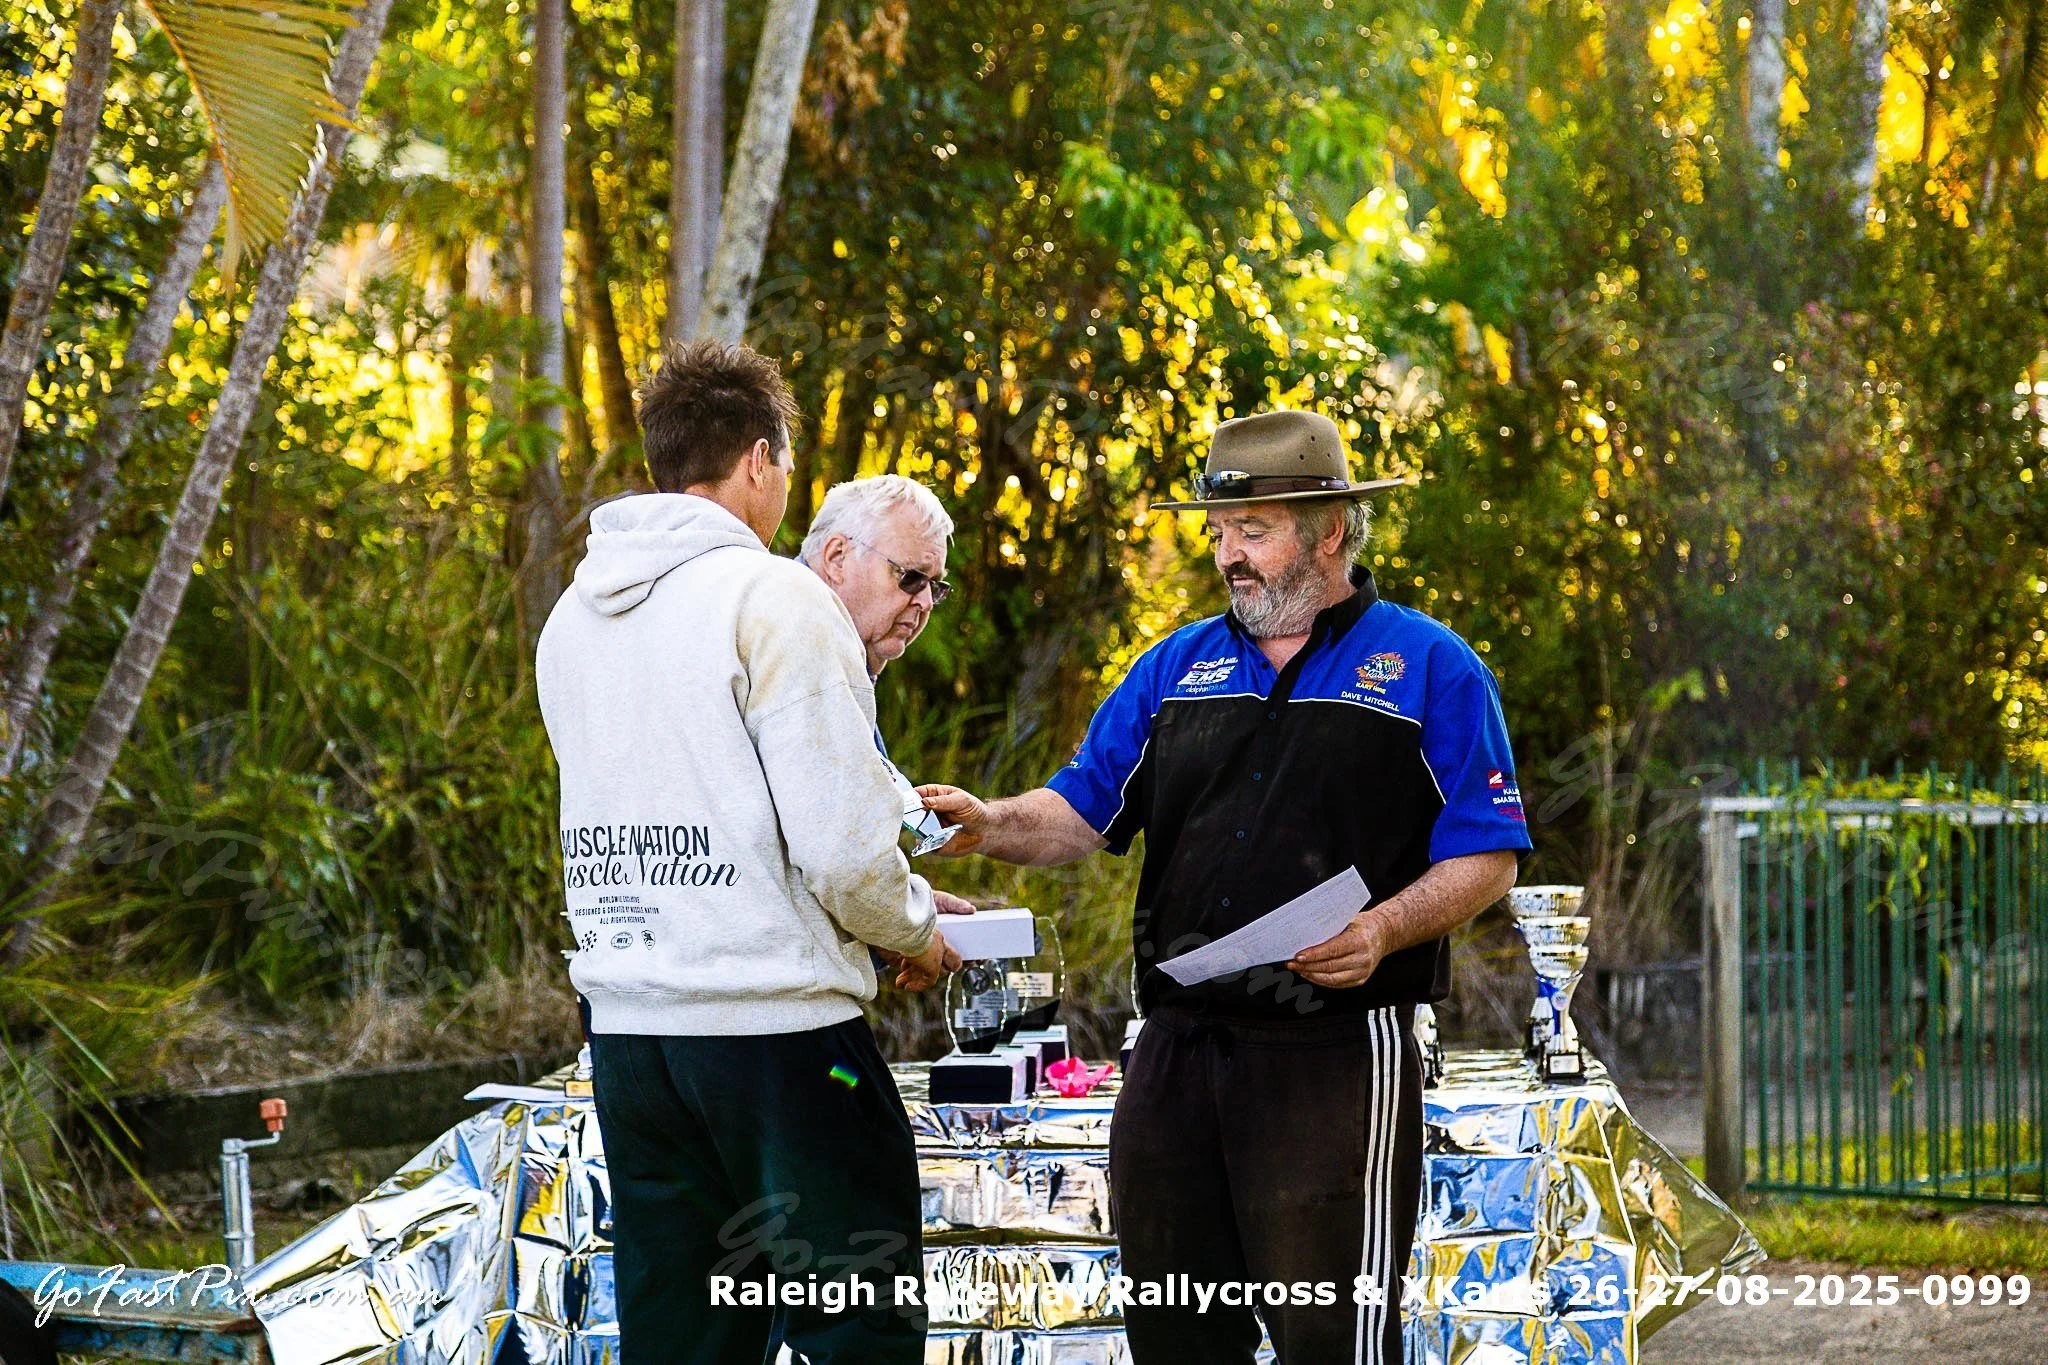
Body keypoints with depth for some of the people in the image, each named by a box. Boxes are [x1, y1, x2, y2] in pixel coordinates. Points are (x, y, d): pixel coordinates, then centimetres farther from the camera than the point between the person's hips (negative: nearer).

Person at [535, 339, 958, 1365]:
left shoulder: (572, 617, 13)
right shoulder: (774, 599, -10)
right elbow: (844, 848, -16)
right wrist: (915, 934, 5)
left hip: (625, 1026, 7)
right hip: (775, 1021, -7)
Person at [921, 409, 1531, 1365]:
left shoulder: (1429, 669, 2)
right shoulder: (1177, 668, 16)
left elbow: (1485, 858, 0)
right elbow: (1082, 813, 13)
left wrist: (1385, 928, -17)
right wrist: (992, 827, -7)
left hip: (1334, 1059, -5)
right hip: (1176, 1051, 5)